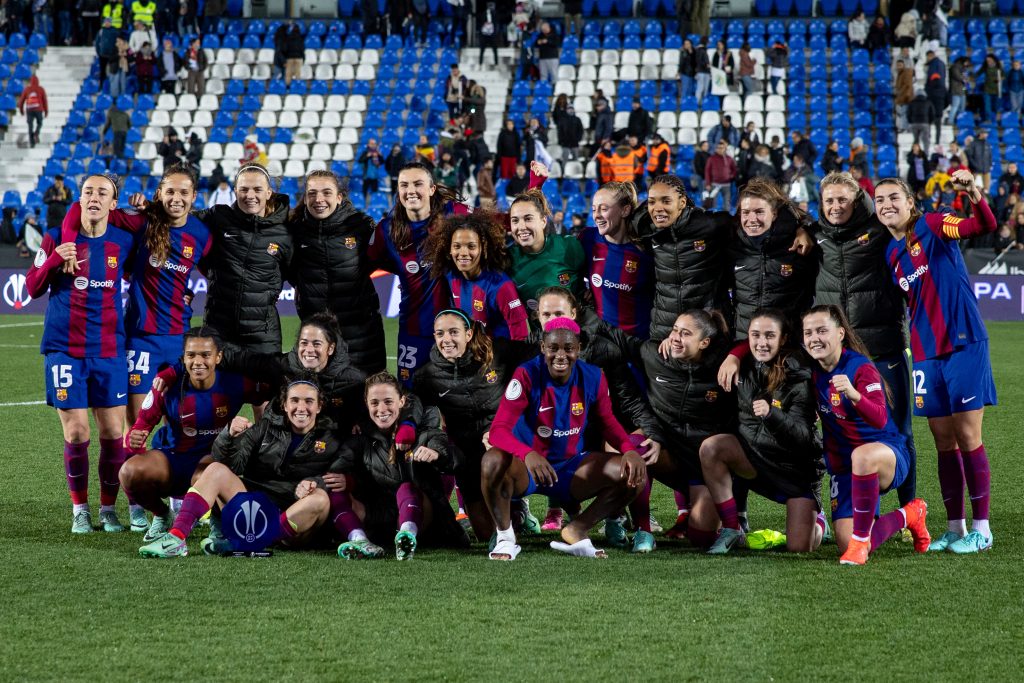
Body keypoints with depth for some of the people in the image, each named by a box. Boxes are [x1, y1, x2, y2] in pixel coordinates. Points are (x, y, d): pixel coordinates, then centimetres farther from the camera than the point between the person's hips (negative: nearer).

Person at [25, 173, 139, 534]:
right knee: (76, 433, -3)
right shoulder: (57, 237, -1)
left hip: (109, 352, 1)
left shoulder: (124, 241, 2)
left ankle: (108, 507, 13)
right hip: (65, 350, -1)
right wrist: (54, 259, -16)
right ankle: (80, 509, 13)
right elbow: (33, 288, 2)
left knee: (113, 432, -2)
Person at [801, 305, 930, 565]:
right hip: (842, 469, 6)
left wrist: (853, 394, -50)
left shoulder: (860, 368, -17)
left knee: (862, 456, -44)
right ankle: (908, 516, 18)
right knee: (847, 547, -11)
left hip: (888, 457, -6)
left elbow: (879, 419, -31)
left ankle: (860, 539, -29)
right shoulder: (811, 370, 1)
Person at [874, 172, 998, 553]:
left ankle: (981, 529, 4)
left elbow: (985, 226, -22)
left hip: (963, 345, -6)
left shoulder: (931, 227, -6)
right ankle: (956, 528, 16)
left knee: (967, 436, -4)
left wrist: (974, 196, -40)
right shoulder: (891, 254, 10)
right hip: (926, 355, 6)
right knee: (944, 442, 8)